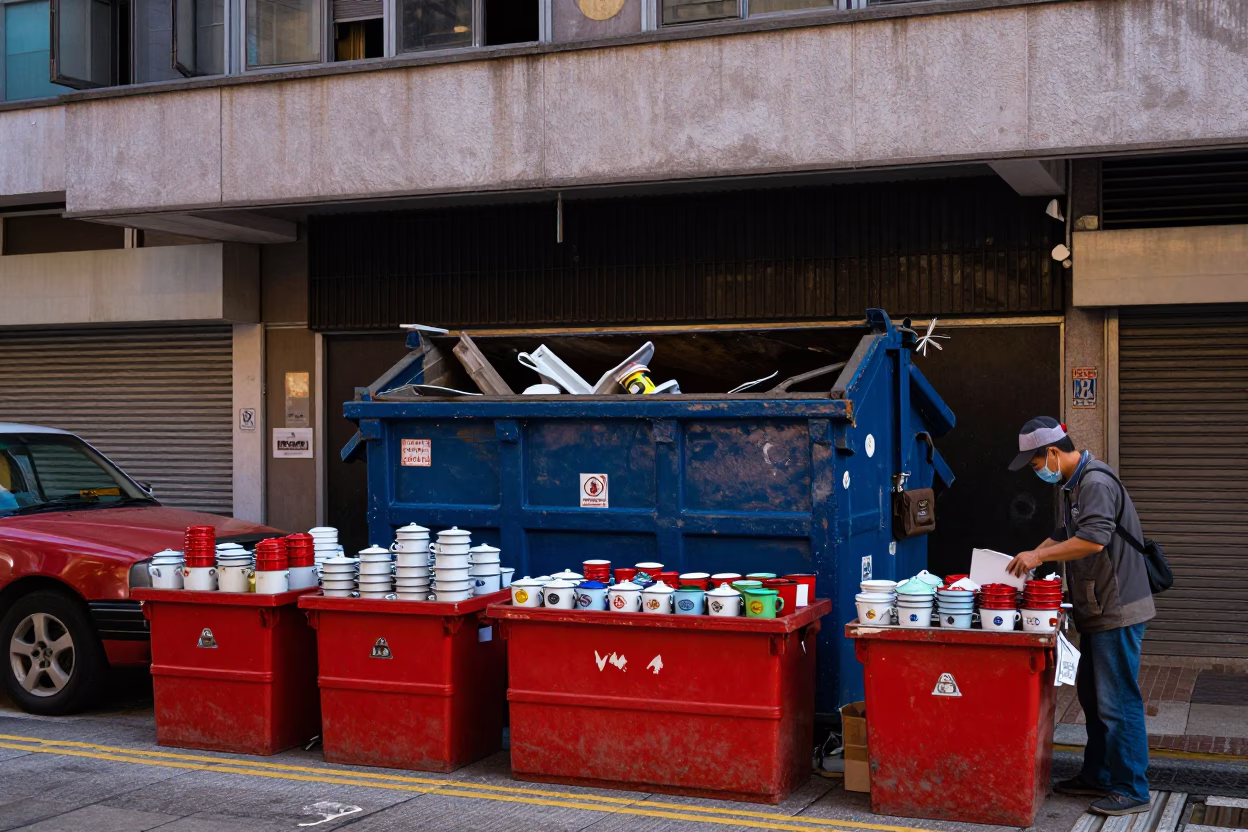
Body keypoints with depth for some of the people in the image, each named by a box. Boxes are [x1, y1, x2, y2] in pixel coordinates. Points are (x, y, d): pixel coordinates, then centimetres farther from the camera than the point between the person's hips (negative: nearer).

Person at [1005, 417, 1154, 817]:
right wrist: (1030, 557, 12)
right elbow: (1067, 534, 25)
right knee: (1093, 697, 17)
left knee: (1117, 702, -5)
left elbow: (1094, 539, -30)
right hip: (1097, 612, 11)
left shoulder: (1096, 482, -18)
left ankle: (1131, 791, 2)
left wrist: (1040, 555, -23)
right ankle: (1097, 776, 27)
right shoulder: (1071, 485, 15)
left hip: (1117, 611, -11)